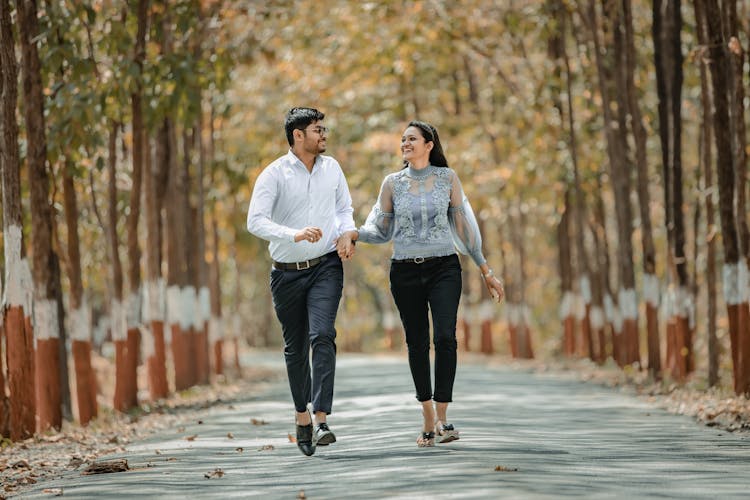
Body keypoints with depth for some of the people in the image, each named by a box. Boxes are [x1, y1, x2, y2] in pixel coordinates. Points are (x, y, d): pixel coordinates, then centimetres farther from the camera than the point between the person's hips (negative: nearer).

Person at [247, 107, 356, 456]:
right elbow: (255, 222, -18)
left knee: (322, 335, -18)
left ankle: (321, 420, -24)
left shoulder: (331, 168, 5)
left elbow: (344, 208, 19)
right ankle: (301, 414, 28)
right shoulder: (274, 175, -8)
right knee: (295, 348, 9)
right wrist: (295, 235, -32)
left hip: (326, 267, 1)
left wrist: (348, 231, -3)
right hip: (287, 272, -1)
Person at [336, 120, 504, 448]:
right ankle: (428, 418, 18)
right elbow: (381, 230, 12)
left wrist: (486, 271, 9)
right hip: (405, 271, 2)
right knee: (417, 343, 5)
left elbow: (463, 225, 8)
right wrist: (352, 234, -9)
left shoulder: (447, 178, 3)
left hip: (444, 268, -2)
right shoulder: (392, 183, 5)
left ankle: (442, 418, -17)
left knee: (445, 337, -18)